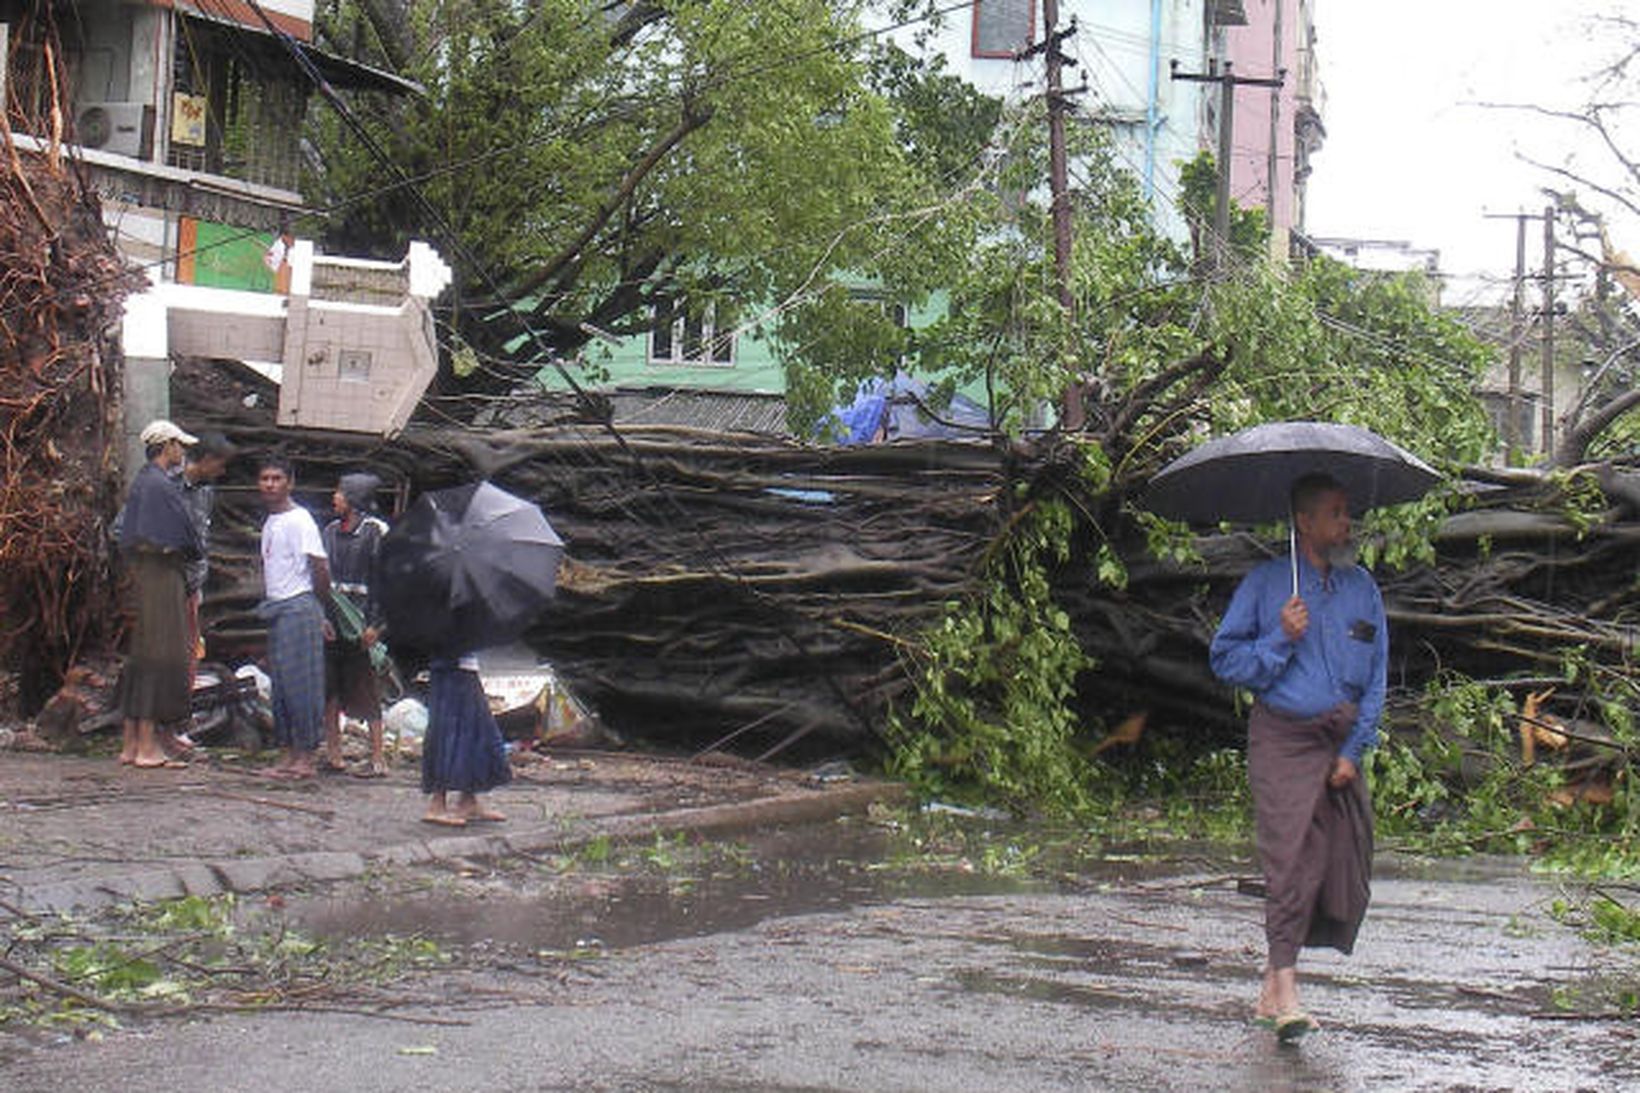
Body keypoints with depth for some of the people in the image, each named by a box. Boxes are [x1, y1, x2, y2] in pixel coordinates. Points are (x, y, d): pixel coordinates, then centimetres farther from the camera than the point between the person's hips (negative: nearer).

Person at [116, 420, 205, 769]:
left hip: (141, 569, 10)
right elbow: (185, 535, -14)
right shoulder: (162, 485, -14)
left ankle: (131, 743, 14)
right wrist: (197, 551, 8)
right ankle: (148, 745, -9)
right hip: (163, 573, -10)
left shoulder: (141, 482, 16)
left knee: (141, 655, 11)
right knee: (160, 653, -8)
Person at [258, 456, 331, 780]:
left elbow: (320, 567, -14)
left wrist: (319, 603, -3)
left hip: (298, 607, -9)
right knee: (280, 685, 9)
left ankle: (307, 757, -5)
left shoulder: (299, 520, -11)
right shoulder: (269, 523, 16)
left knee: (300, 683, -7)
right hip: (275, 608, 9)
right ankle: (289, 754, 13)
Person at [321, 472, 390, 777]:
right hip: (332, 618, 6)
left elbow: (381, 580, -9)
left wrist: (374, 623, -14)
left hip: (360, 618, -6)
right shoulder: (331, 531, 14)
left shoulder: (374, 531, -5)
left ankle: (378, 759, 0)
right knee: (329, 688, 5)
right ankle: (333, 752, 13)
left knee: (365, 691, -4)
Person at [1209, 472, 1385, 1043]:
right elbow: (1225, 659, 1)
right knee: (1292, 856, -14)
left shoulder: (1362, 588, 11)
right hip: (1282, 737, -4)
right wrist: (1281, 639, -14)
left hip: (1341, 738, 4)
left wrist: (1353, 751, 2)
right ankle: (1286, 995, -14)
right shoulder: (1266, 583, 0)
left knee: (1346, 859, 1)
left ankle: (1272, 986, 13)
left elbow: (1376, 675, 11)